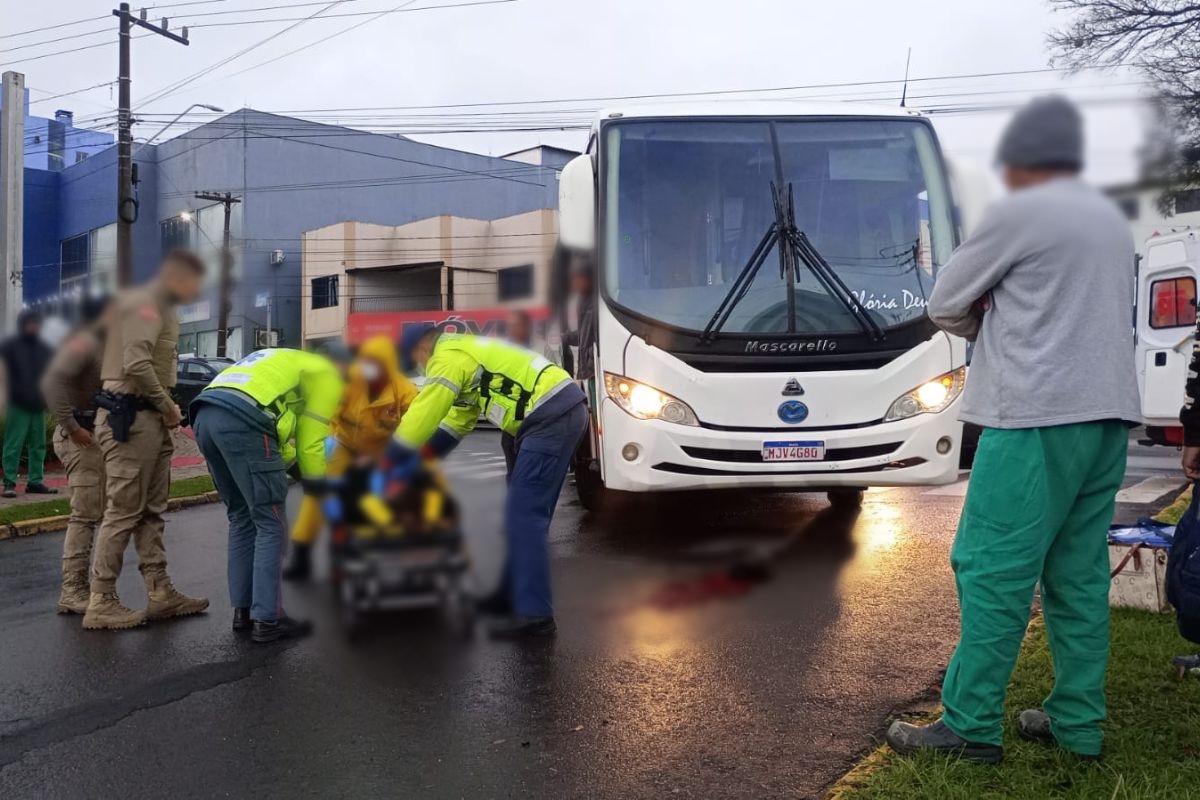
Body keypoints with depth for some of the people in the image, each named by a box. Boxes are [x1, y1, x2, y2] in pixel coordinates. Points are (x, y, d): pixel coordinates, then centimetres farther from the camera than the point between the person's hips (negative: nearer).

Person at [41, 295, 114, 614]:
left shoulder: (100, 344, 17)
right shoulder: (84, 342, -12)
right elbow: (52, 382, -25)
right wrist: (72, 427, -23)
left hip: (94, 435, 10)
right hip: (82, 438, -10)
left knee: (91, 514, 12)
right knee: (85, 515, -9)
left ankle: (76, 587, 18)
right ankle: (73, 592, -6)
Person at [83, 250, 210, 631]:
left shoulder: (162, 310, 20)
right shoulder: (145, 303, -11)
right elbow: (136, 365, -23)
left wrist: (166, 408, 5)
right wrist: (168, 406, -13)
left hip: (149, 418, 10)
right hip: (130, 417, -10)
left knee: (151, 511, 10)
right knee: (123, 511, -6)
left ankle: (160, 593, 15)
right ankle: (101, 602, 0)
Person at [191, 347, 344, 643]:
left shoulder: (288, 364, 39)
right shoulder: (326, 372, 15)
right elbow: (311, 439, 9)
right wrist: (316, 490, 20)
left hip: (205, 416, 9)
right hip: (242, 420, -9)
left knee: (242, 519, 19)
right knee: (271, 525, 0)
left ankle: (243, 610, 22)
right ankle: (267, 619, 1)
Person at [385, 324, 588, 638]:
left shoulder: (447, 357, -5)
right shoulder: (463, 353, 27)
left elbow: (422, 415, -6)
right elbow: (458, 420, 29)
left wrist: (391, 463, 6)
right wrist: (418, 461, 24)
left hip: (552, 415, -11)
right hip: (564, 409, 11)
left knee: (524, 515, -11)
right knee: (526, 512, 16)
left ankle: (534, 614, -12)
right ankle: (515, 594, 24)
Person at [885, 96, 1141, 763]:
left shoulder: (1020, 213, -5)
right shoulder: (1112, 219, 20)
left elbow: (945, 307, -1)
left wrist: (990, 322, 17)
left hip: (1038, 416, -8)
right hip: (1107, 414, 9)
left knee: (993, 571, -5)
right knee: (1079, 573, 10)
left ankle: (971, 726, -1)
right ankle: (1078, 724, 16)